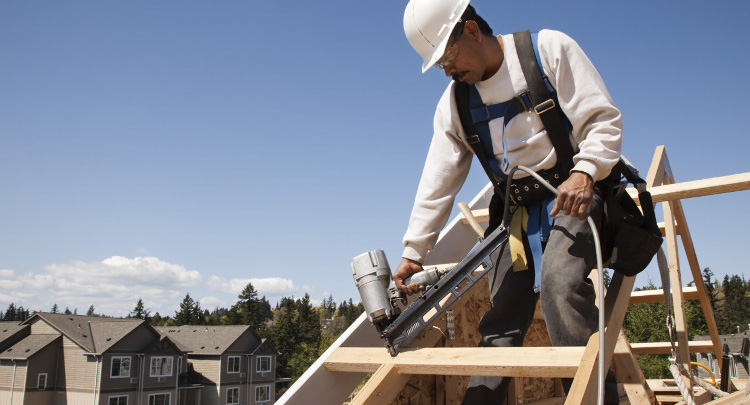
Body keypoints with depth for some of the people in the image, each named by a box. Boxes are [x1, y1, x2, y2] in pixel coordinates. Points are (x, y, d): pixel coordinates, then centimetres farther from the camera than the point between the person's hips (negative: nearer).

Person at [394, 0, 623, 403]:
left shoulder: (548, 48, -7)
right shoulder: (453, 104, 5)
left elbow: (604, 119, -8)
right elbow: (437, 183, 4)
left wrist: (584, 172, -27)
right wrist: (413, 252, 0)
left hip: (574, 192, -4)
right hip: (517, 207, 5)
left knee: (559, 282, -29)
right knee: (502, 313, 2)